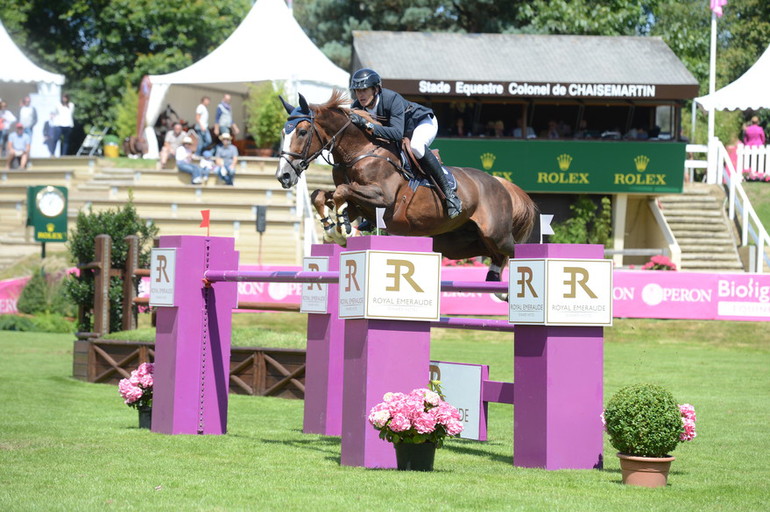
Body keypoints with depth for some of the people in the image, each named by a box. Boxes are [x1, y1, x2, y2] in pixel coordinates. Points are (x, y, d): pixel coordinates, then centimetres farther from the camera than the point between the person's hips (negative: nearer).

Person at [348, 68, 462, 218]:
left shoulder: (392, 99, -38)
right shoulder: (358, 107, -19)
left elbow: (398, 133, -48)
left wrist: (368, 126, -55)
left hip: (423, 123, -8)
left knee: (416, 146, -38)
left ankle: (448, 192, -29)